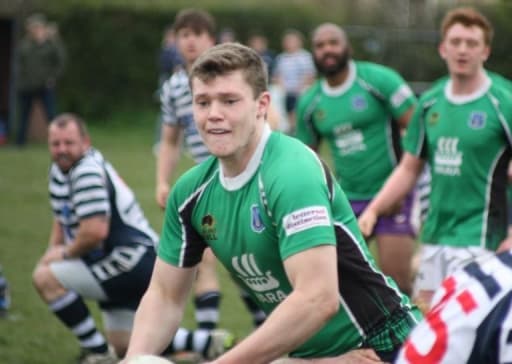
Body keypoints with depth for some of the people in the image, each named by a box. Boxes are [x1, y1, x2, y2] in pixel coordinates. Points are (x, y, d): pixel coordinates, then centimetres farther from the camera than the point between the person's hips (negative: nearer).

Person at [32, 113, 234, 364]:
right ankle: (207, 343, 21)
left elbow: (95, 231, -28)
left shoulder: (87, 171, -20)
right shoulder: (59, 170, 11)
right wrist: (52, 252, 6)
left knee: (46, 278, -18)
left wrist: (65, 253, -12)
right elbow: (63, 219, 23)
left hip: (132, 258, -11)